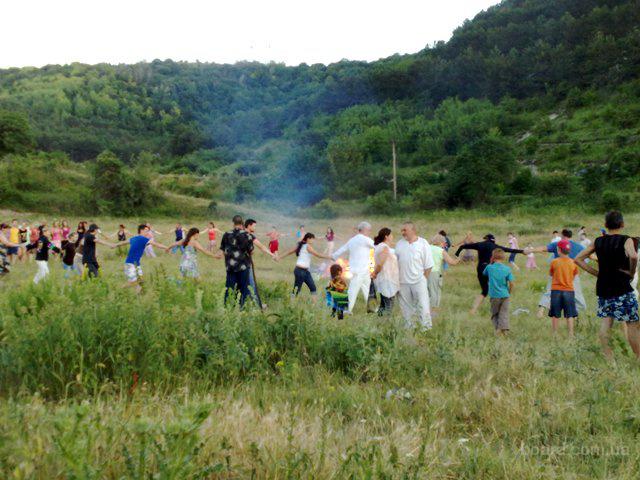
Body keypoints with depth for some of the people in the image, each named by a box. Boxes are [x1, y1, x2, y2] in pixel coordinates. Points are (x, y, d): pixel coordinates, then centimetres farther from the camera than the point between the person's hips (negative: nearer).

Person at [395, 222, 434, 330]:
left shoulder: (423, 243, -3)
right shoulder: (400, 244, 9)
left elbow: (428, 264, -3)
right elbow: (395, 262, 11)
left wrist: (424, 278, -4)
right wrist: (397, 278, 5)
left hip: (419, 281, -4)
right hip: (403, 282, 4)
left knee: (423, 306, -5)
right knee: (406, 307, 11)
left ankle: (426, 328, 2)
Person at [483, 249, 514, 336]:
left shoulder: (489, 267, -6)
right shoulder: (507, 269, -5)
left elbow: (484, 273, 16)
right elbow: (511, 283, -6)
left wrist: (491, 263, 16)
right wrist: (510, 293, 9)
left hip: (494, 295, 0)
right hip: (505, 295, 0)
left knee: (494, 314, 12)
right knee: (504, 313, 7)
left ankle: (498, 328, -2)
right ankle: (504, 328, -5)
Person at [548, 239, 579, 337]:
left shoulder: (554, 262, -8)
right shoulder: (573, 263, -2)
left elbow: (550, 274, 7)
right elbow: (574, 276, 10)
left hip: (556, 290, -1)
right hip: (569, 291, 1)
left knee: (555, 315, 7)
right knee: (570, 315, 6)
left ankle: (554, 334, 10)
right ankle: (571, 335, 5)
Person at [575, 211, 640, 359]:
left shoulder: (598, 241, 6)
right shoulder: (626, 240, -8)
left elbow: (578, 259, 7)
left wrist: (596, 272, 9)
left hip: (602, 287, 5)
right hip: (622, 288, -5)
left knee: (606, 320, 11)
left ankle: (607, 356, 12)